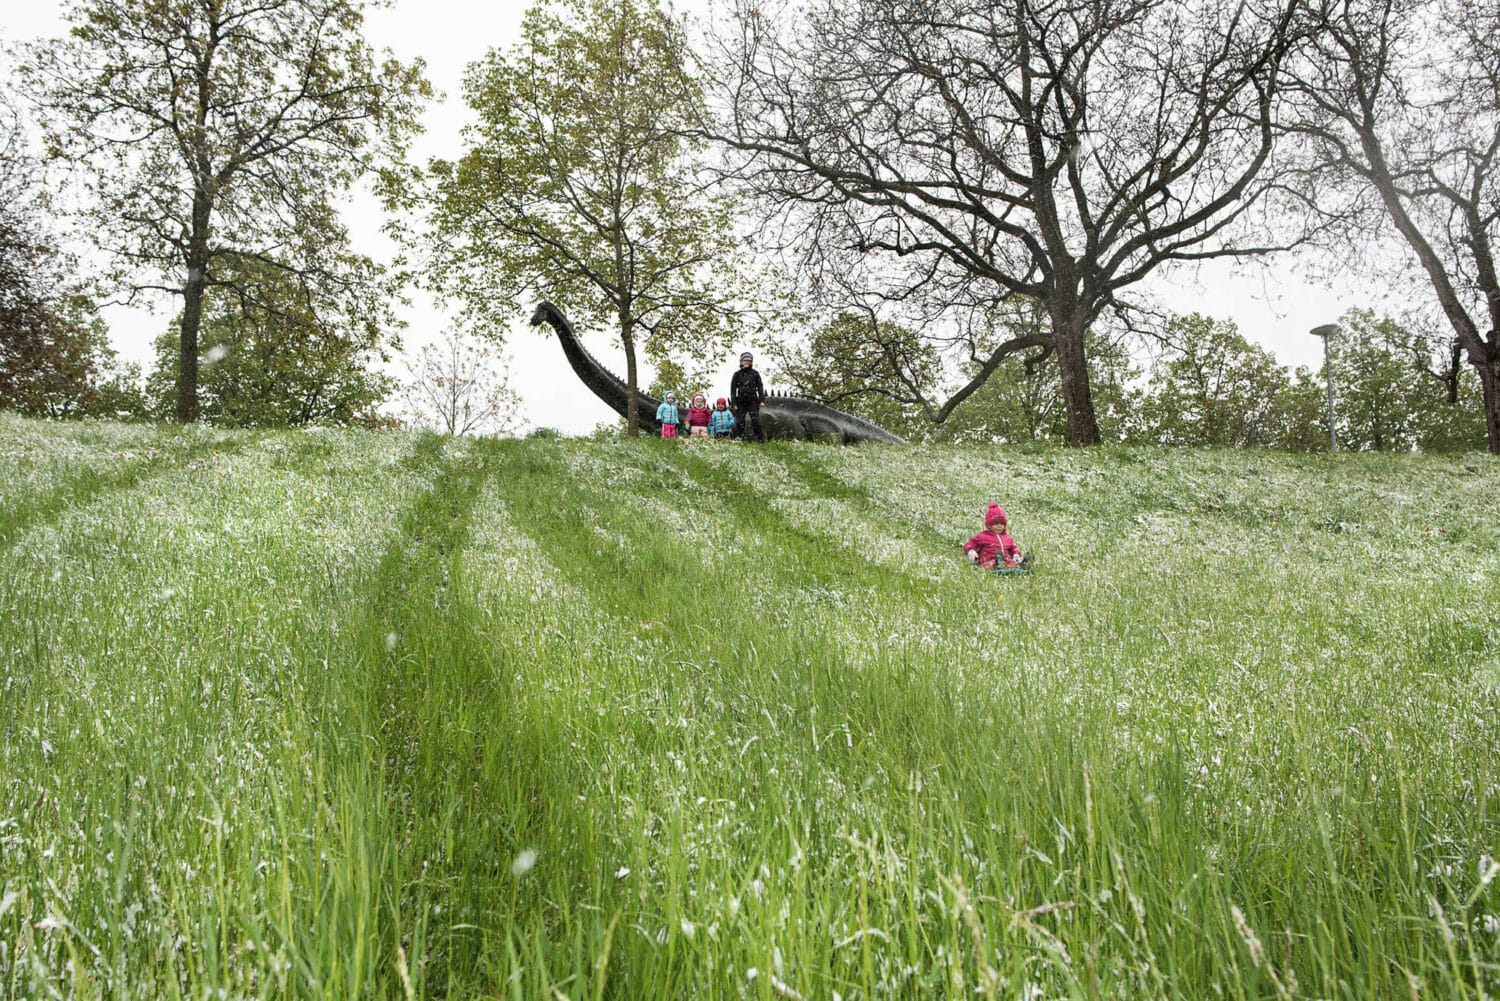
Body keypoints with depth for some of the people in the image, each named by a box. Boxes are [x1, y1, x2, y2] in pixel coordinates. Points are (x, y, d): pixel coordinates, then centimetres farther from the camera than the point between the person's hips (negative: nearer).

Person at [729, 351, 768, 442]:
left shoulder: (755, 374, 8)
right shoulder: (737, 374, 6)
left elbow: (760, 387, 8)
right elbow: (733, 389, 5)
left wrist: (762, 400, -2)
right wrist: (733, 403, -2)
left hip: (752, 401, 0)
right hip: (740, 403, 0)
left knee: (755, 420, -10)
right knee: (740, 422, -1)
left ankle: (761, 438, -5)